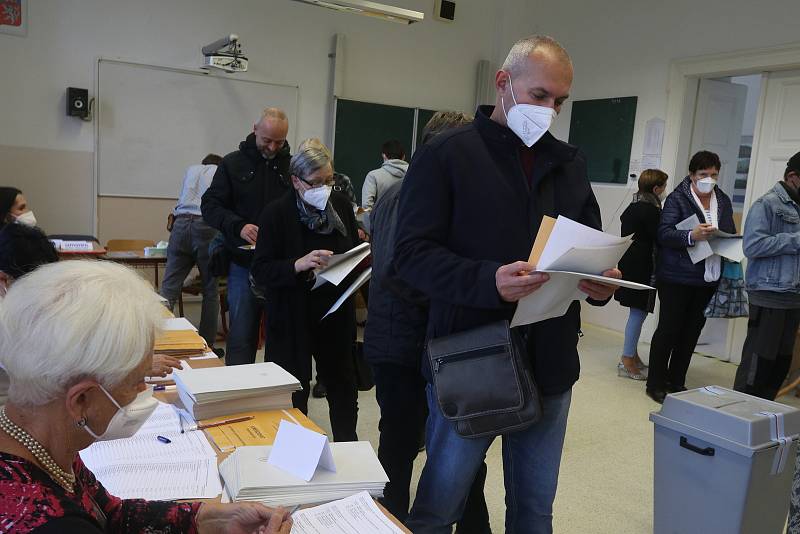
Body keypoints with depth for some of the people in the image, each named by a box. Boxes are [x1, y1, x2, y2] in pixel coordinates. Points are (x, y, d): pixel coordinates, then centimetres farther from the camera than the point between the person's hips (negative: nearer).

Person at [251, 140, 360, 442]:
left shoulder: (341, 206, 2)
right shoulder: (276, 214, -11)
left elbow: (355, 249, 16)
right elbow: (261, 271, -15)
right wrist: (298, 265, -32)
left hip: (336, 314, 4)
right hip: (293, 320, -4)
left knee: (342, 384, 16)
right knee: (294, 393, 6)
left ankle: (348, 448, 35)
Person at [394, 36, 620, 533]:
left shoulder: (570, 162, 11)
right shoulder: (445, 155, -6)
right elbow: (412, 252, -13)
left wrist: (602, 280, -8)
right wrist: (488, 280, -29)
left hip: (550, 365, 5)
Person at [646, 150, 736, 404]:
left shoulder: (723, 200, 12)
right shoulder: (677, 198, -6)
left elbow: (731, 233, 19)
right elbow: (664, 233, -15)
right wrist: (692, 236, -32)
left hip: (709, 278, 6)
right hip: (677, 276, -6)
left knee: (691, 331, 11)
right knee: (668, 329, 0)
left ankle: (676, 382, 24)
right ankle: (655, 384, 11)